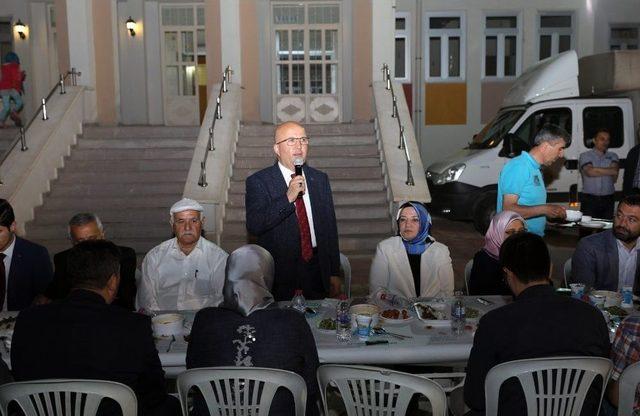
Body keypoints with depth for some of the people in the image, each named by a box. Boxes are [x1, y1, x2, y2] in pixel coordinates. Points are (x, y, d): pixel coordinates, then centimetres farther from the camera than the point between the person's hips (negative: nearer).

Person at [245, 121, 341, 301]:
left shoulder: (320, 179, 8)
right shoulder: (258, 181, -6)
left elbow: (330, 227, 10)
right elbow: (253, 226, -19)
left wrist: (334, 273, 8)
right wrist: (288, 198, -26)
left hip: (317, 268, 4)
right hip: (279, 274, -3)